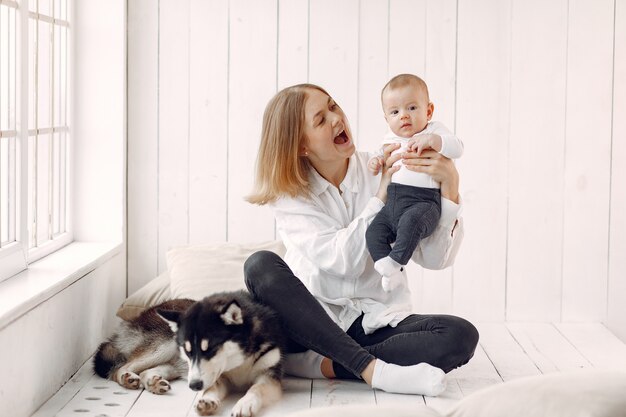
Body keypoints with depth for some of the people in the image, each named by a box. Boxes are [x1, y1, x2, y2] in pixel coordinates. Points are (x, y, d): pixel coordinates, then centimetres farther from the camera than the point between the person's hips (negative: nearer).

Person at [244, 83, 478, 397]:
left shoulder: (384, 171, 0)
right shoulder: (289, 195, -2)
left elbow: (434, 258, -8)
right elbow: (342, 261, -17)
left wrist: (449, 184, -20)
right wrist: (382, 194, -18)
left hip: (377, 323, 1)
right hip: (311, 321, -1)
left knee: (461, 336, -25)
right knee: (261, 265, -29)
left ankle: (321, 365, -26)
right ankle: (372, 369, -35)